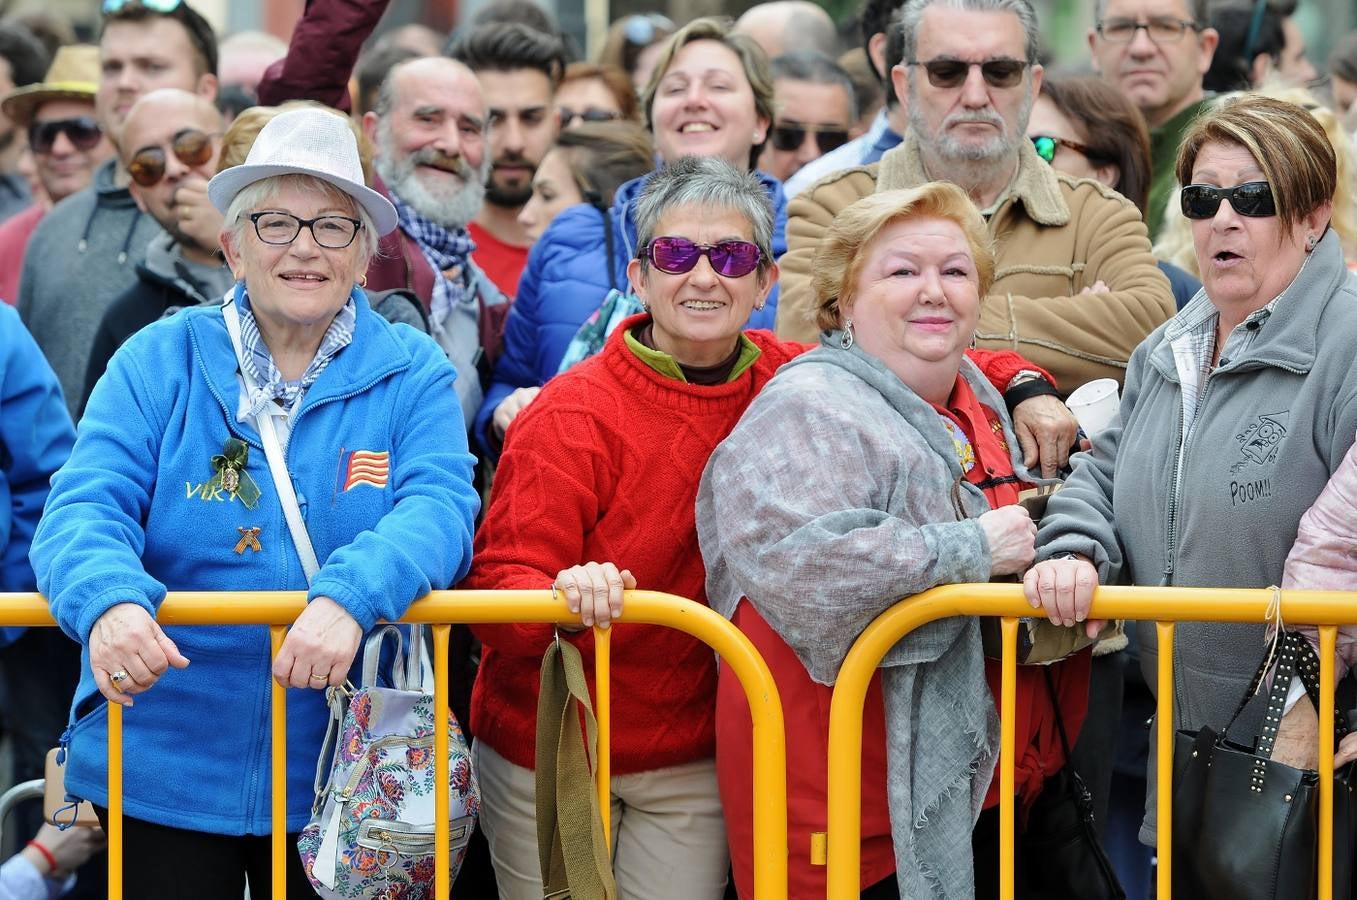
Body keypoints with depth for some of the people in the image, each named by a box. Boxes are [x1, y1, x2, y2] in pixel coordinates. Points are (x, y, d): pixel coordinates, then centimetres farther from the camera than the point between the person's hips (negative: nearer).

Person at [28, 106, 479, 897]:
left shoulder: (412, 375, 1)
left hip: (338, 777, 0)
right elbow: (86, 508, -9)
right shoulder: (160, 362, 1)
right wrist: (108, 600, -32)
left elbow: (437, 507, -14)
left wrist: (347, 598, -35)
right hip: (162, 766, 0)